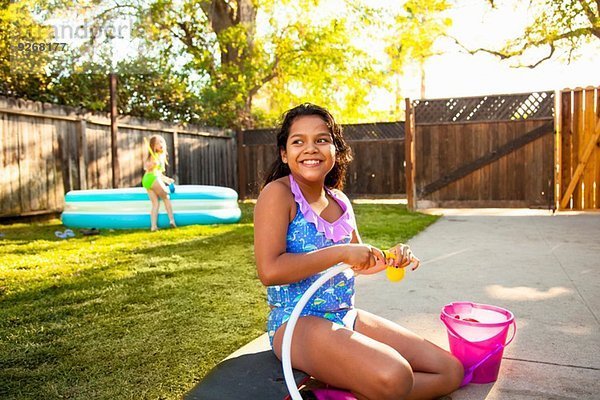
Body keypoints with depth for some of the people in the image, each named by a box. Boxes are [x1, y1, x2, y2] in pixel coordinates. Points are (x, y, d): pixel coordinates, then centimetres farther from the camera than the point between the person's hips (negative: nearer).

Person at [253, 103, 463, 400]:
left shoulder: (339, 200, 9)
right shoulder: (278, 193, -12)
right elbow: (269, 271, -22)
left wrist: (390, 258, 0)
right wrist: (341, 252, -20)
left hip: (347, 317, 8)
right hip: (296, 322, -8)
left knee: (451, 370, 6)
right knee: (393, 376, -34)